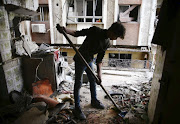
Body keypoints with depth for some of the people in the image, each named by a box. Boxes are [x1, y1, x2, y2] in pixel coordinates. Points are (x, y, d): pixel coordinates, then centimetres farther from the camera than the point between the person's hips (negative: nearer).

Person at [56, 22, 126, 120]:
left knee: (93, 80, 18)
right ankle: (77, 108, 15)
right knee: (78, 84, 0)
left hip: (89, 60, 7)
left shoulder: (107, 43, -3)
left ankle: (94, 101, 40)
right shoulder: (95, 31, -21)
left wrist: (99, 73, -10)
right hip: (80, 60, -7)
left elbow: (99, 59, -2)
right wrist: (65, 30, -32)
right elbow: (78, 33, -16)